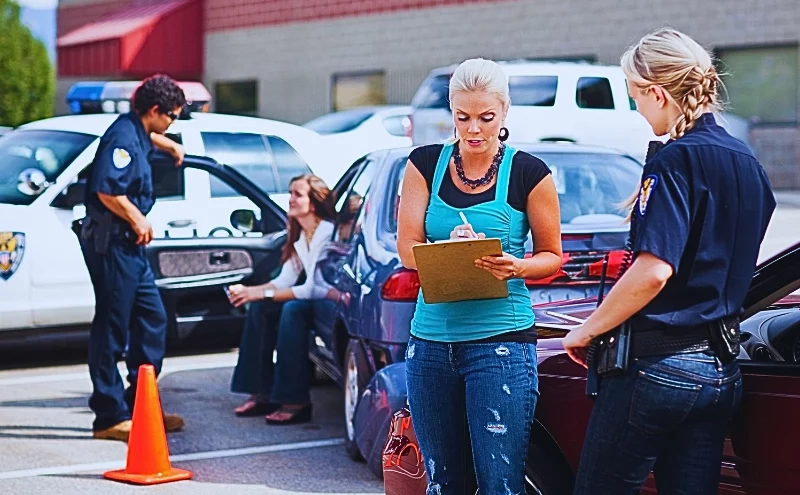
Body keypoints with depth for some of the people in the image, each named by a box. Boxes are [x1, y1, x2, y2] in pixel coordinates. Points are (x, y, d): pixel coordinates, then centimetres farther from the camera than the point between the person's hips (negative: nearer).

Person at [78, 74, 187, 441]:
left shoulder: (136, 132, 13)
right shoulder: (123, 137, -17)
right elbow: (108, 190, -28)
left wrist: (171, 146, 55)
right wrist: (137, 219, -16)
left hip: (128, 244, 11)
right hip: (111, 242, -11)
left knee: (152, 320, 14)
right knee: (112, 328, -6)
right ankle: (110, 417, -2)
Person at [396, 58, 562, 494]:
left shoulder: (528, 173, -2)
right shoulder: (425, 164, 6)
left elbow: (551, 255, 5)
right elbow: (407, 248, 1)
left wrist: (516, 267, -17)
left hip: (501, 342, -3)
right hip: (431, 340, 4)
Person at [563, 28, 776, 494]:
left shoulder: (675, 160, -14)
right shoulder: (747, 162, 12)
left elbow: (654, 271, -22)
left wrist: (587, 330, -11)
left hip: (658, 363, -8)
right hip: (720, 366, 8)